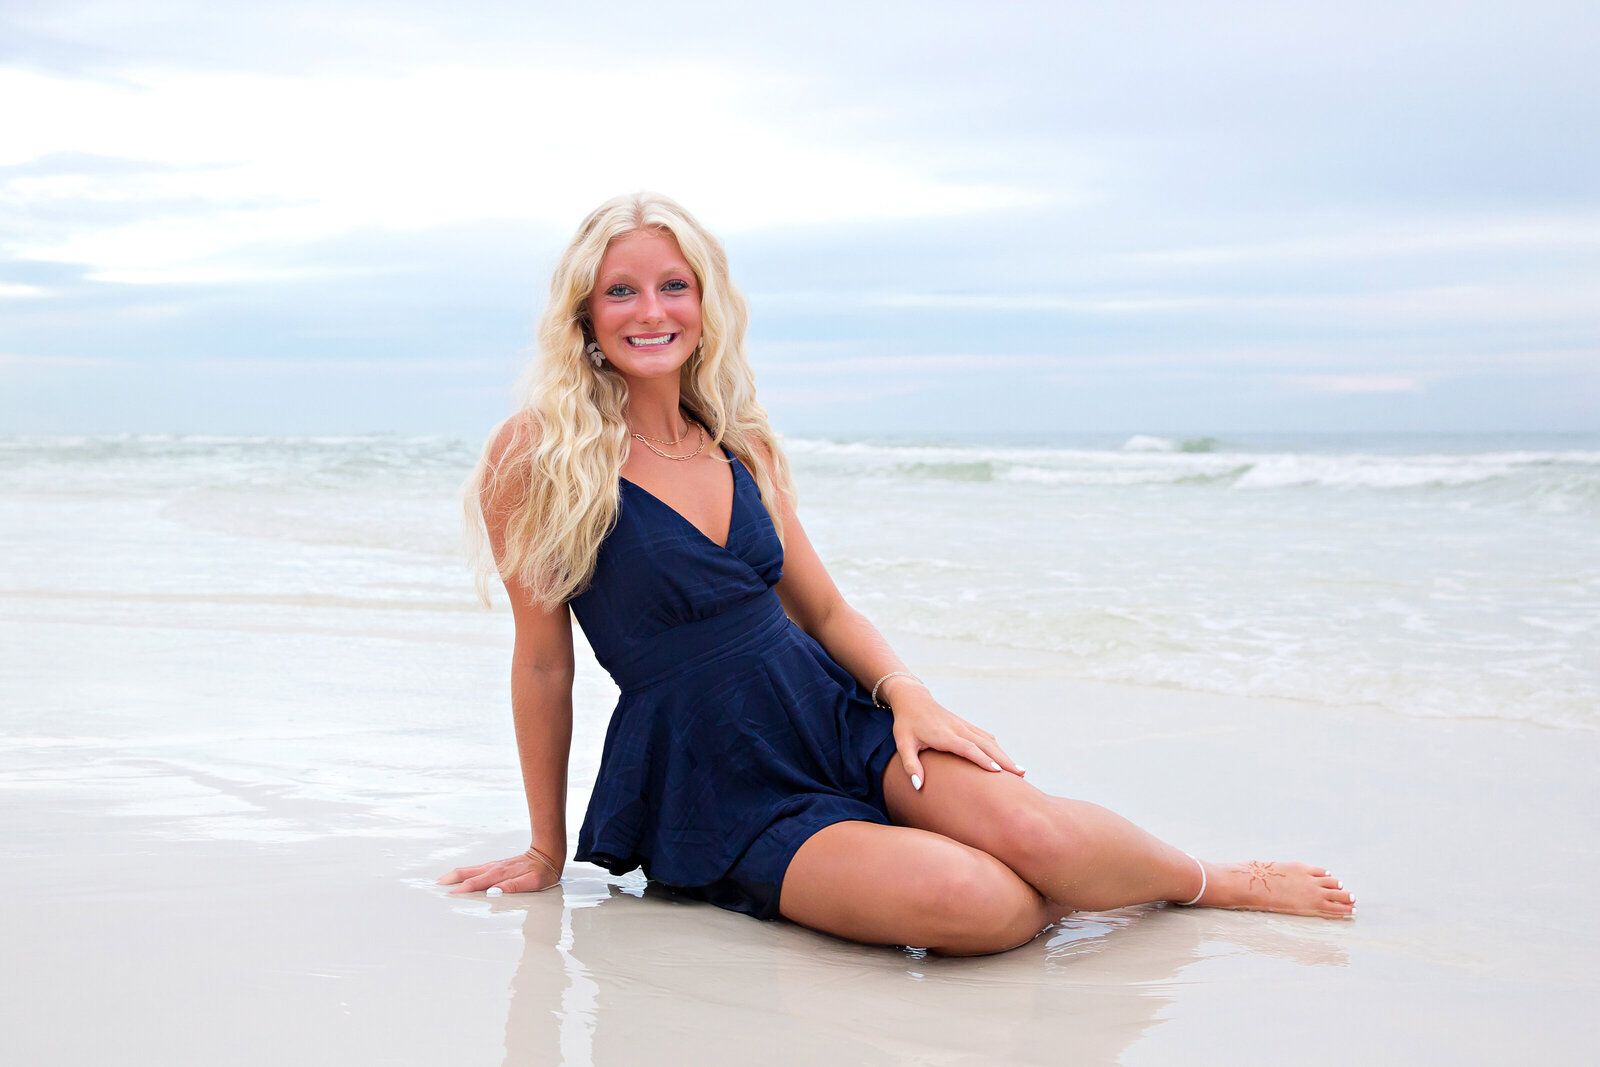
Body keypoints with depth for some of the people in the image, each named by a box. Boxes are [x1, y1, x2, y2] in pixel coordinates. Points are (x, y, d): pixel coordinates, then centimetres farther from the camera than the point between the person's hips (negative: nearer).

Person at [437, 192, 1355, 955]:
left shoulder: (745, 446, 8)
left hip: (837, 715, 4)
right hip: (714, 789, -4)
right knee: (969, 902, -32)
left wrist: (904, 690, -5)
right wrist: (548, 851, 5)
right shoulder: (539, 456, -7)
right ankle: (1059, 893, 1)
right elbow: (543, 659, -1)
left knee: (1032, 831, -25)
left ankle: (1211, 879, 5)